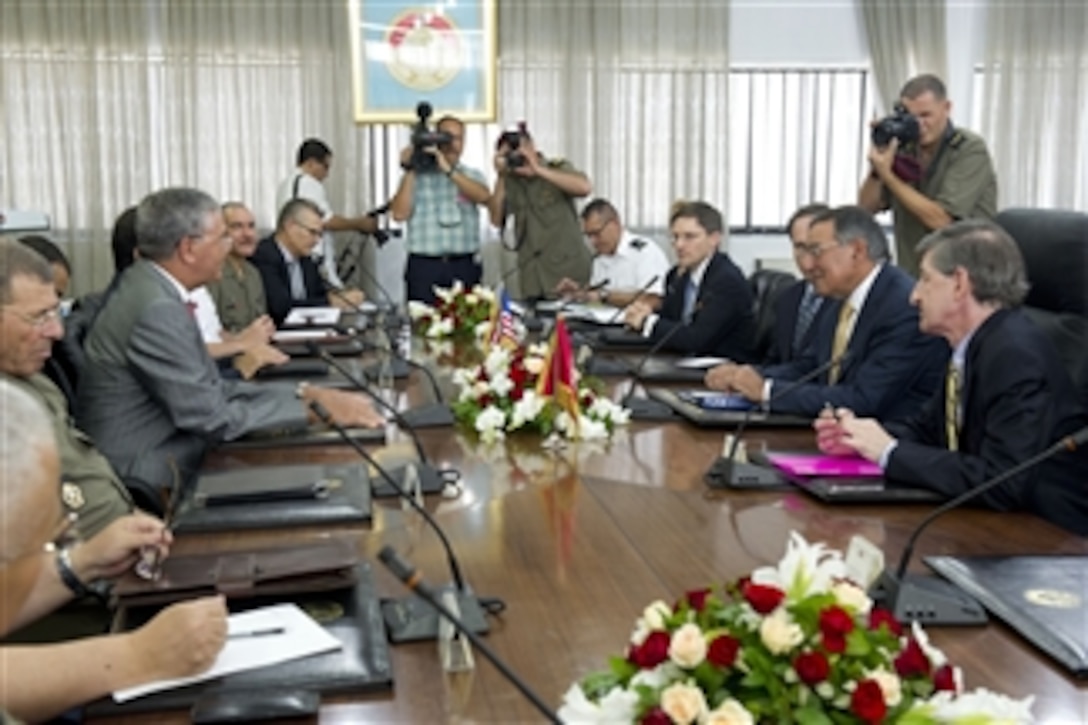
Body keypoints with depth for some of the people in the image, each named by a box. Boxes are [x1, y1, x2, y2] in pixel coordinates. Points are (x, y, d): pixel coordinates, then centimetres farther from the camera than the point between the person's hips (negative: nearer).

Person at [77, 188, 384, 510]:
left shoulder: (152, 288, 5)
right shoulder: (157, 308, -22)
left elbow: (211, 388, 6)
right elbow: (215, 418, -20)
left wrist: (306, 393, -1)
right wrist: (312, 406, -13)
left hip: (162, 460, 8)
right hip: (151, 485, -8)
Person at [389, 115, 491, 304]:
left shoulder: (473, 176, 12)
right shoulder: (416, 175, 8)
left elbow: (483, 196, -11)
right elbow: (400, 214, -5)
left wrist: (448, 170, -18)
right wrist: (409, 171, -7)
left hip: (464, 266, 1)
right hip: (424, 266, -1)